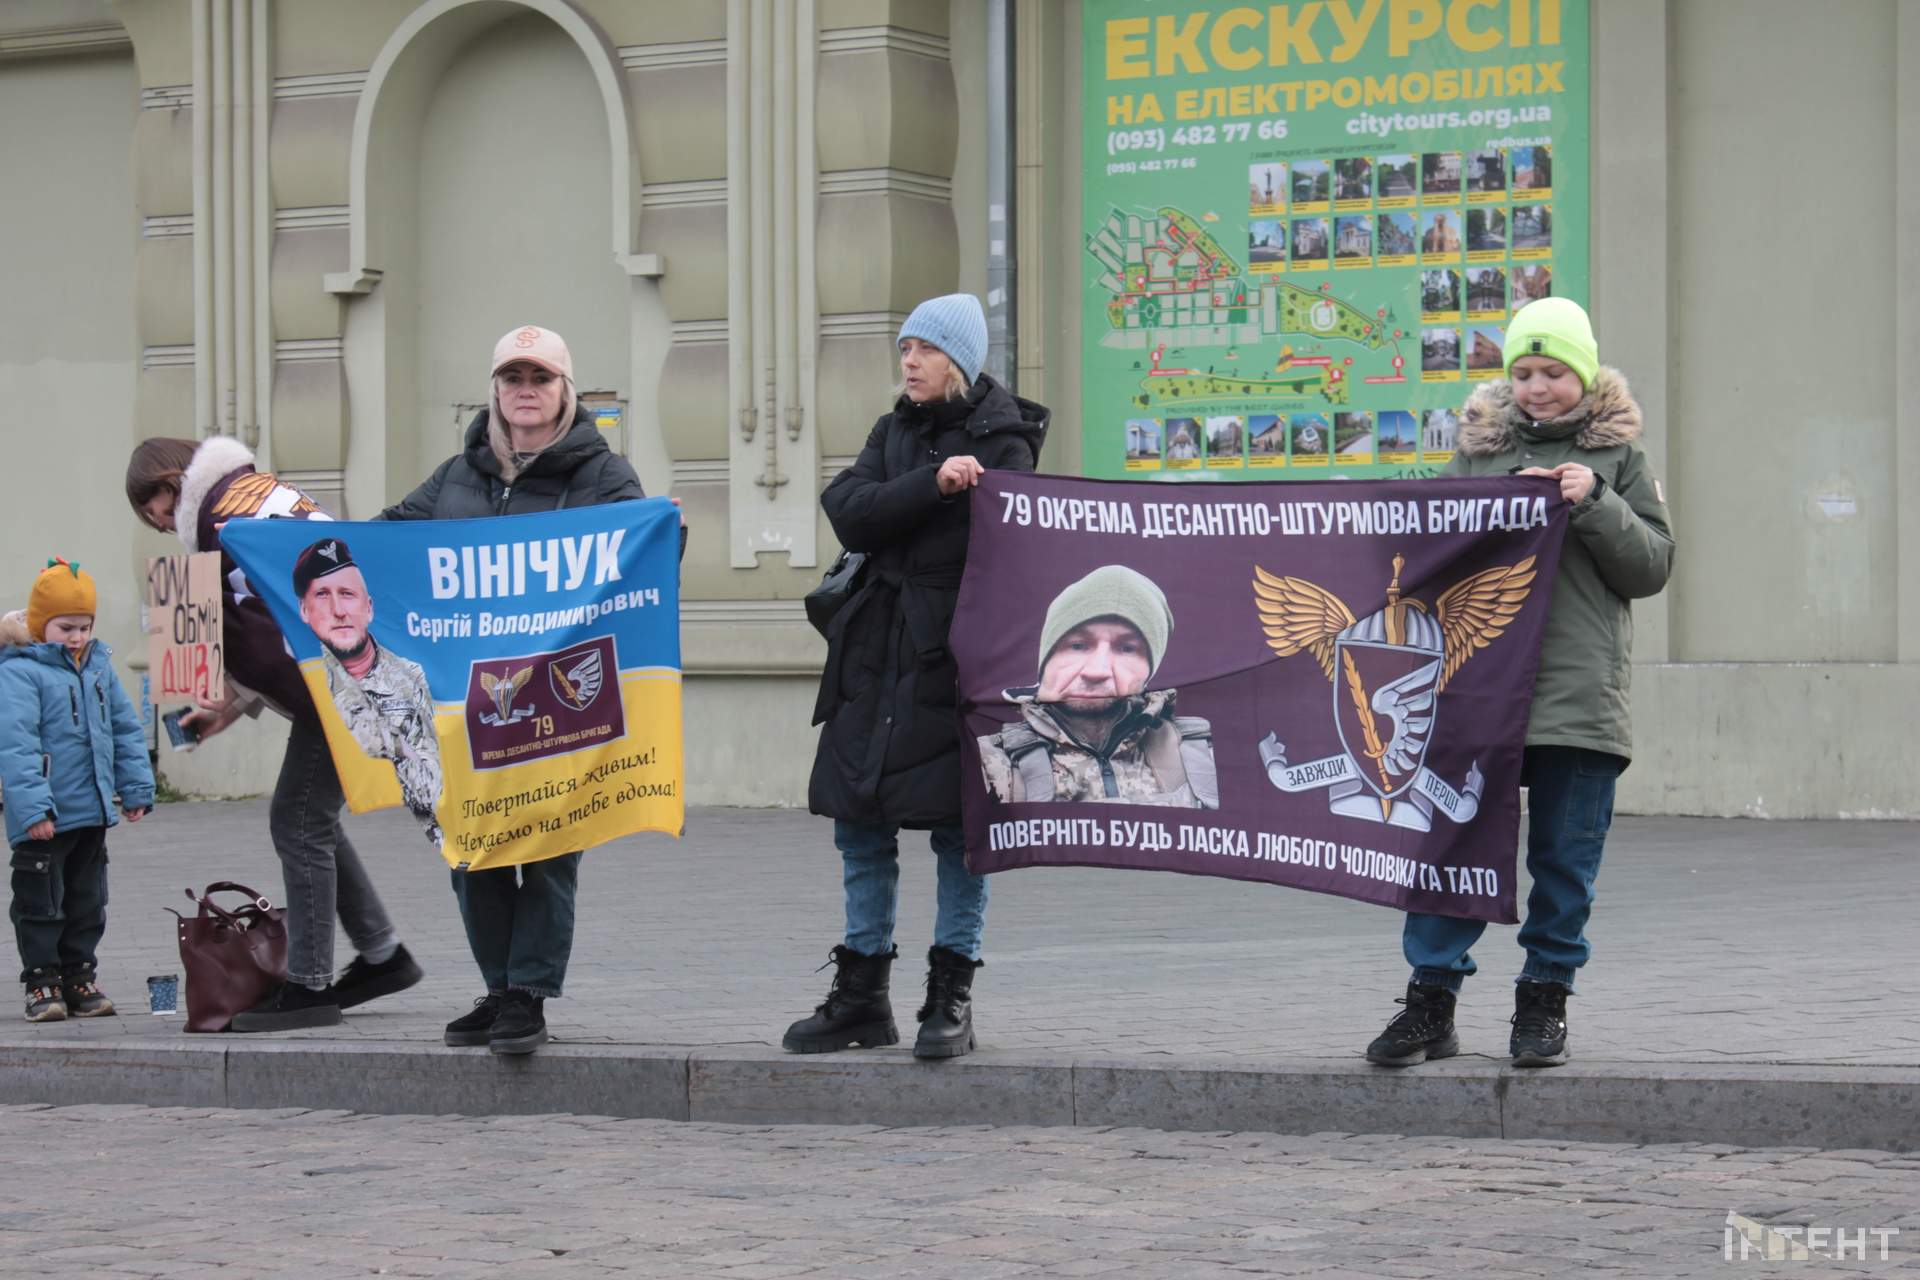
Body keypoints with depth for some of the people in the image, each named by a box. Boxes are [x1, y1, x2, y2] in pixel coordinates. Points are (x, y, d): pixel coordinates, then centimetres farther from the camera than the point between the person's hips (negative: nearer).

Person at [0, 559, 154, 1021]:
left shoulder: (98, 668, 9)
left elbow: (126, 731, 17)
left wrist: (136, 788, 11)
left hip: (92, 813, 7)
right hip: (44, 821, -7)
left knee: (87, 902, 14)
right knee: (41, 902, 1)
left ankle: (78, 976, 24)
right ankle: (41, 982, 9)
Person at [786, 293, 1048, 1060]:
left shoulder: (1001, 442, -2)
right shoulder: (893, 432, 15)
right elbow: (851, 515, -2)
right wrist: (931, 485, -17)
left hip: (955, 652, -6)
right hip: (877, 654, 6)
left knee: (957, 824, -3)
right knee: (860, 821, 7)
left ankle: (951, 998, 3)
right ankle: (862, 996, 16)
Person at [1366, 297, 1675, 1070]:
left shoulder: (1617, 456, 9)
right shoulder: (1480, 450, 12)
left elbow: (1652, 567, 4)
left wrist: (1594, 504, -8)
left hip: (1580, 689, -1)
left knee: (1565, 858, 4)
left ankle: (1544, 1003, 15)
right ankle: (1430, 1000, 5)